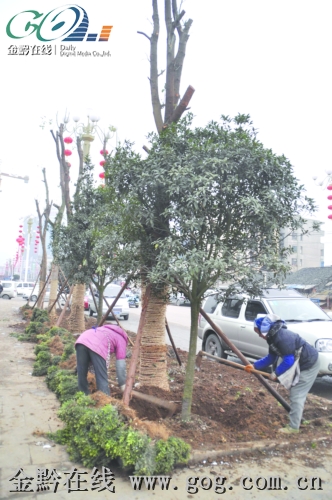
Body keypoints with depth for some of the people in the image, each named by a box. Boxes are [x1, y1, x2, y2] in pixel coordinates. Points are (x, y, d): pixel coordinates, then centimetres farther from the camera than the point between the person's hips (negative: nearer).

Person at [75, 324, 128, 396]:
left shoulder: (106, 330, 43)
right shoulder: (121, 339, 26)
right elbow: (120, 364, 17)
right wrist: (122, 384, 25)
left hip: (81, 341, 6)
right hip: (97, 347, -6)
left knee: (81, 376, 15)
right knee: (102, 379, 0)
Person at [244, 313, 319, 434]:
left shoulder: (282, 337, -30)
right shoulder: (273, 336, 3)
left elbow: (289, 360, -28)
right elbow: (271, 357, 11)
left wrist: (276, 373, -16)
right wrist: (255, 366, 7)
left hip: (308, 365, -10)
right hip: (301, 364, 10)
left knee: (296, 395, -7)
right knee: (295, 393, 19)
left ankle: (293, 427, 1)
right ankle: (296, 420, 33)